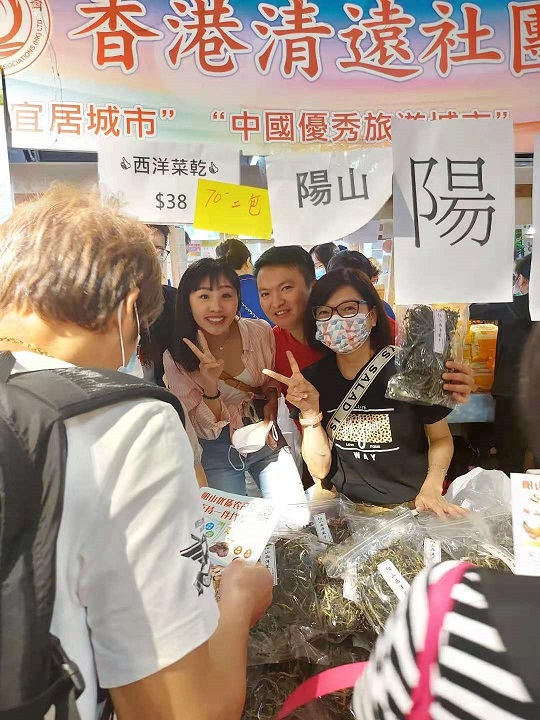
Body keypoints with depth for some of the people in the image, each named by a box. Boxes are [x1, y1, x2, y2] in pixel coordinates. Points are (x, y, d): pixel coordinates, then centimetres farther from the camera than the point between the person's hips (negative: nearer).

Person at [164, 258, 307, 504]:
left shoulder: (261, 332, -11)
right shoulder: (176, 358, -16)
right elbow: (206, 430, -14)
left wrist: (272, 398, -11)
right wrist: (210, 385, -31)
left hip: (265, 438, 2)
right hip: (217, 452, -1)